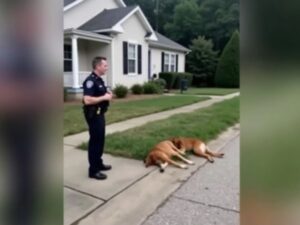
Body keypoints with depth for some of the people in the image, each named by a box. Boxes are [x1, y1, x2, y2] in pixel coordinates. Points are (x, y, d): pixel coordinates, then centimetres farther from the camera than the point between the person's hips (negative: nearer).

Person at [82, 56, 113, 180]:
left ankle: (99, 163, 31)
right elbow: (87, 100, -29)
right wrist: (104, 97, -20)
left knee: (100, 140, 17)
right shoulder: (90, 81, -19)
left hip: (99, 113, 10)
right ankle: (93, 170, 8)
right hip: (93, 115, -10)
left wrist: (107, 94, 6)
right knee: (95, 141, -3)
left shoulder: (99, 79, 12)